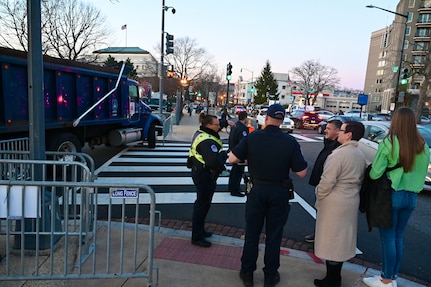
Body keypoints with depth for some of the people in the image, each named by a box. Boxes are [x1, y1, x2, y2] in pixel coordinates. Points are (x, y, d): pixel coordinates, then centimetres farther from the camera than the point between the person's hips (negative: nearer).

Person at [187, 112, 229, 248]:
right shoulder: (207, 141, -28)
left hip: (200, 173, 11)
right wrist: (224, 154, -19)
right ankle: (197, 237, 14)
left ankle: (200, 230, 39)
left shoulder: (200, 134, 5)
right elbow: (214, 162, -37)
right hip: (205, 176, -11)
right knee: (202, 204, 1)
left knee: (203, 203, 22)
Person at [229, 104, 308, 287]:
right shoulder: (291, 142, -11)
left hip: (257, 189, 0)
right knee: (274, 235, 14)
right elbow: (301, 173, -9)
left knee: (252, 233, 15)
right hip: (279, 191, 0)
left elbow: (232, 159, -8)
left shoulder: (252, 138, -10)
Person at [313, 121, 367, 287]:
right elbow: (360, 180, 11)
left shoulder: (339, 154, -20)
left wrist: (319, 197, -7)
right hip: (351, 202, 9)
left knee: (331, 241, 4)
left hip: (334, 204, -8)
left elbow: (327, 181, -22)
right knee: (342, 240, 18)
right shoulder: (360, 155, 7)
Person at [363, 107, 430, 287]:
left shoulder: (389, 143, -16)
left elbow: (375, 173, -16)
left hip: (391, 195, -6)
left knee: (388, 238, 5)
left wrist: (370, 173, 5)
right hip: (411, 197, 6)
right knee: (398, 237, 17)